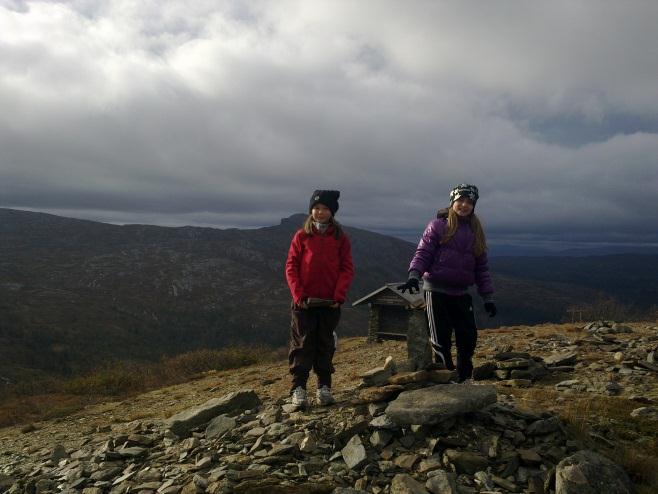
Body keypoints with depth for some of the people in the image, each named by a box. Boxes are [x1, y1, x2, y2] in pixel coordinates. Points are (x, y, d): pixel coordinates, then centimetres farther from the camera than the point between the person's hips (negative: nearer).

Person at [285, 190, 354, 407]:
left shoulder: (340, 238, 3)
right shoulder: (302, 236, 1)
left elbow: (347, 269, 1)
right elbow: (291, 267, -1)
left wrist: (339, 295, -9)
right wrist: (298, 295, -10)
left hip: (330, 301, 1)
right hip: (305, 301, -1)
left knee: (326, 345, 10)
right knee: (302, 344, 2)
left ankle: (324, 387, 20)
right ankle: (298, 388, 7)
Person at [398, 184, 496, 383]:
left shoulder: (476, 231, 11)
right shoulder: (438, 226, -3)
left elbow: (481, 266, 12)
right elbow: (423, 253, -8)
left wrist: (488, 297, 9)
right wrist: (414, 275, -26)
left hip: (461, 292, 5)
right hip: (436, 290, -4)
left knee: (469, 337, 4)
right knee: (441, 340, 0)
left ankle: (463, 379, 20)